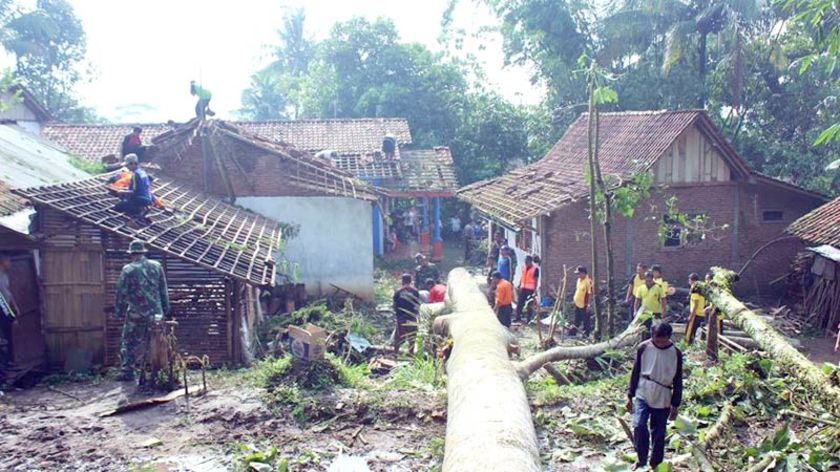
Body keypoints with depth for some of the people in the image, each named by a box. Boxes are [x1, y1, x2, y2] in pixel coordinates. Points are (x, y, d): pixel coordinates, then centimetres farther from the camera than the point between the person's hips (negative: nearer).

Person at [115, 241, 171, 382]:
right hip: (156, 312, 3)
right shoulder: (157, 266, 6)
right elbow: (163, 290, 10)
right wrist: (165, 309, 17)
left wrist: (119, 311, 6)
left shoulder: (128, 269, -6)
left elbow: (121, 292, -4)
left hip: (136, 313, -3)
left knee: (129, 342, 7)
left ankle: (127, 371, 5)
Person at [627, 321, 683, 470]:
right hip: (642, 395, 0)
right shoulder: (643, 348, -6)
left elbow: (678, 381, 1)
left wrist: (675, 405, 2)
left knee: (658, 434, 7)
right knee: (639, 426, -16)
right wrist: (630, 396, 4)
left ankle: (655, 464, 25)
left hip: (663, 400, 0)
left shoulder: (676, 354, -6)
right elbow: (636, 372, 3)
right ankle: (641, 459, 4)